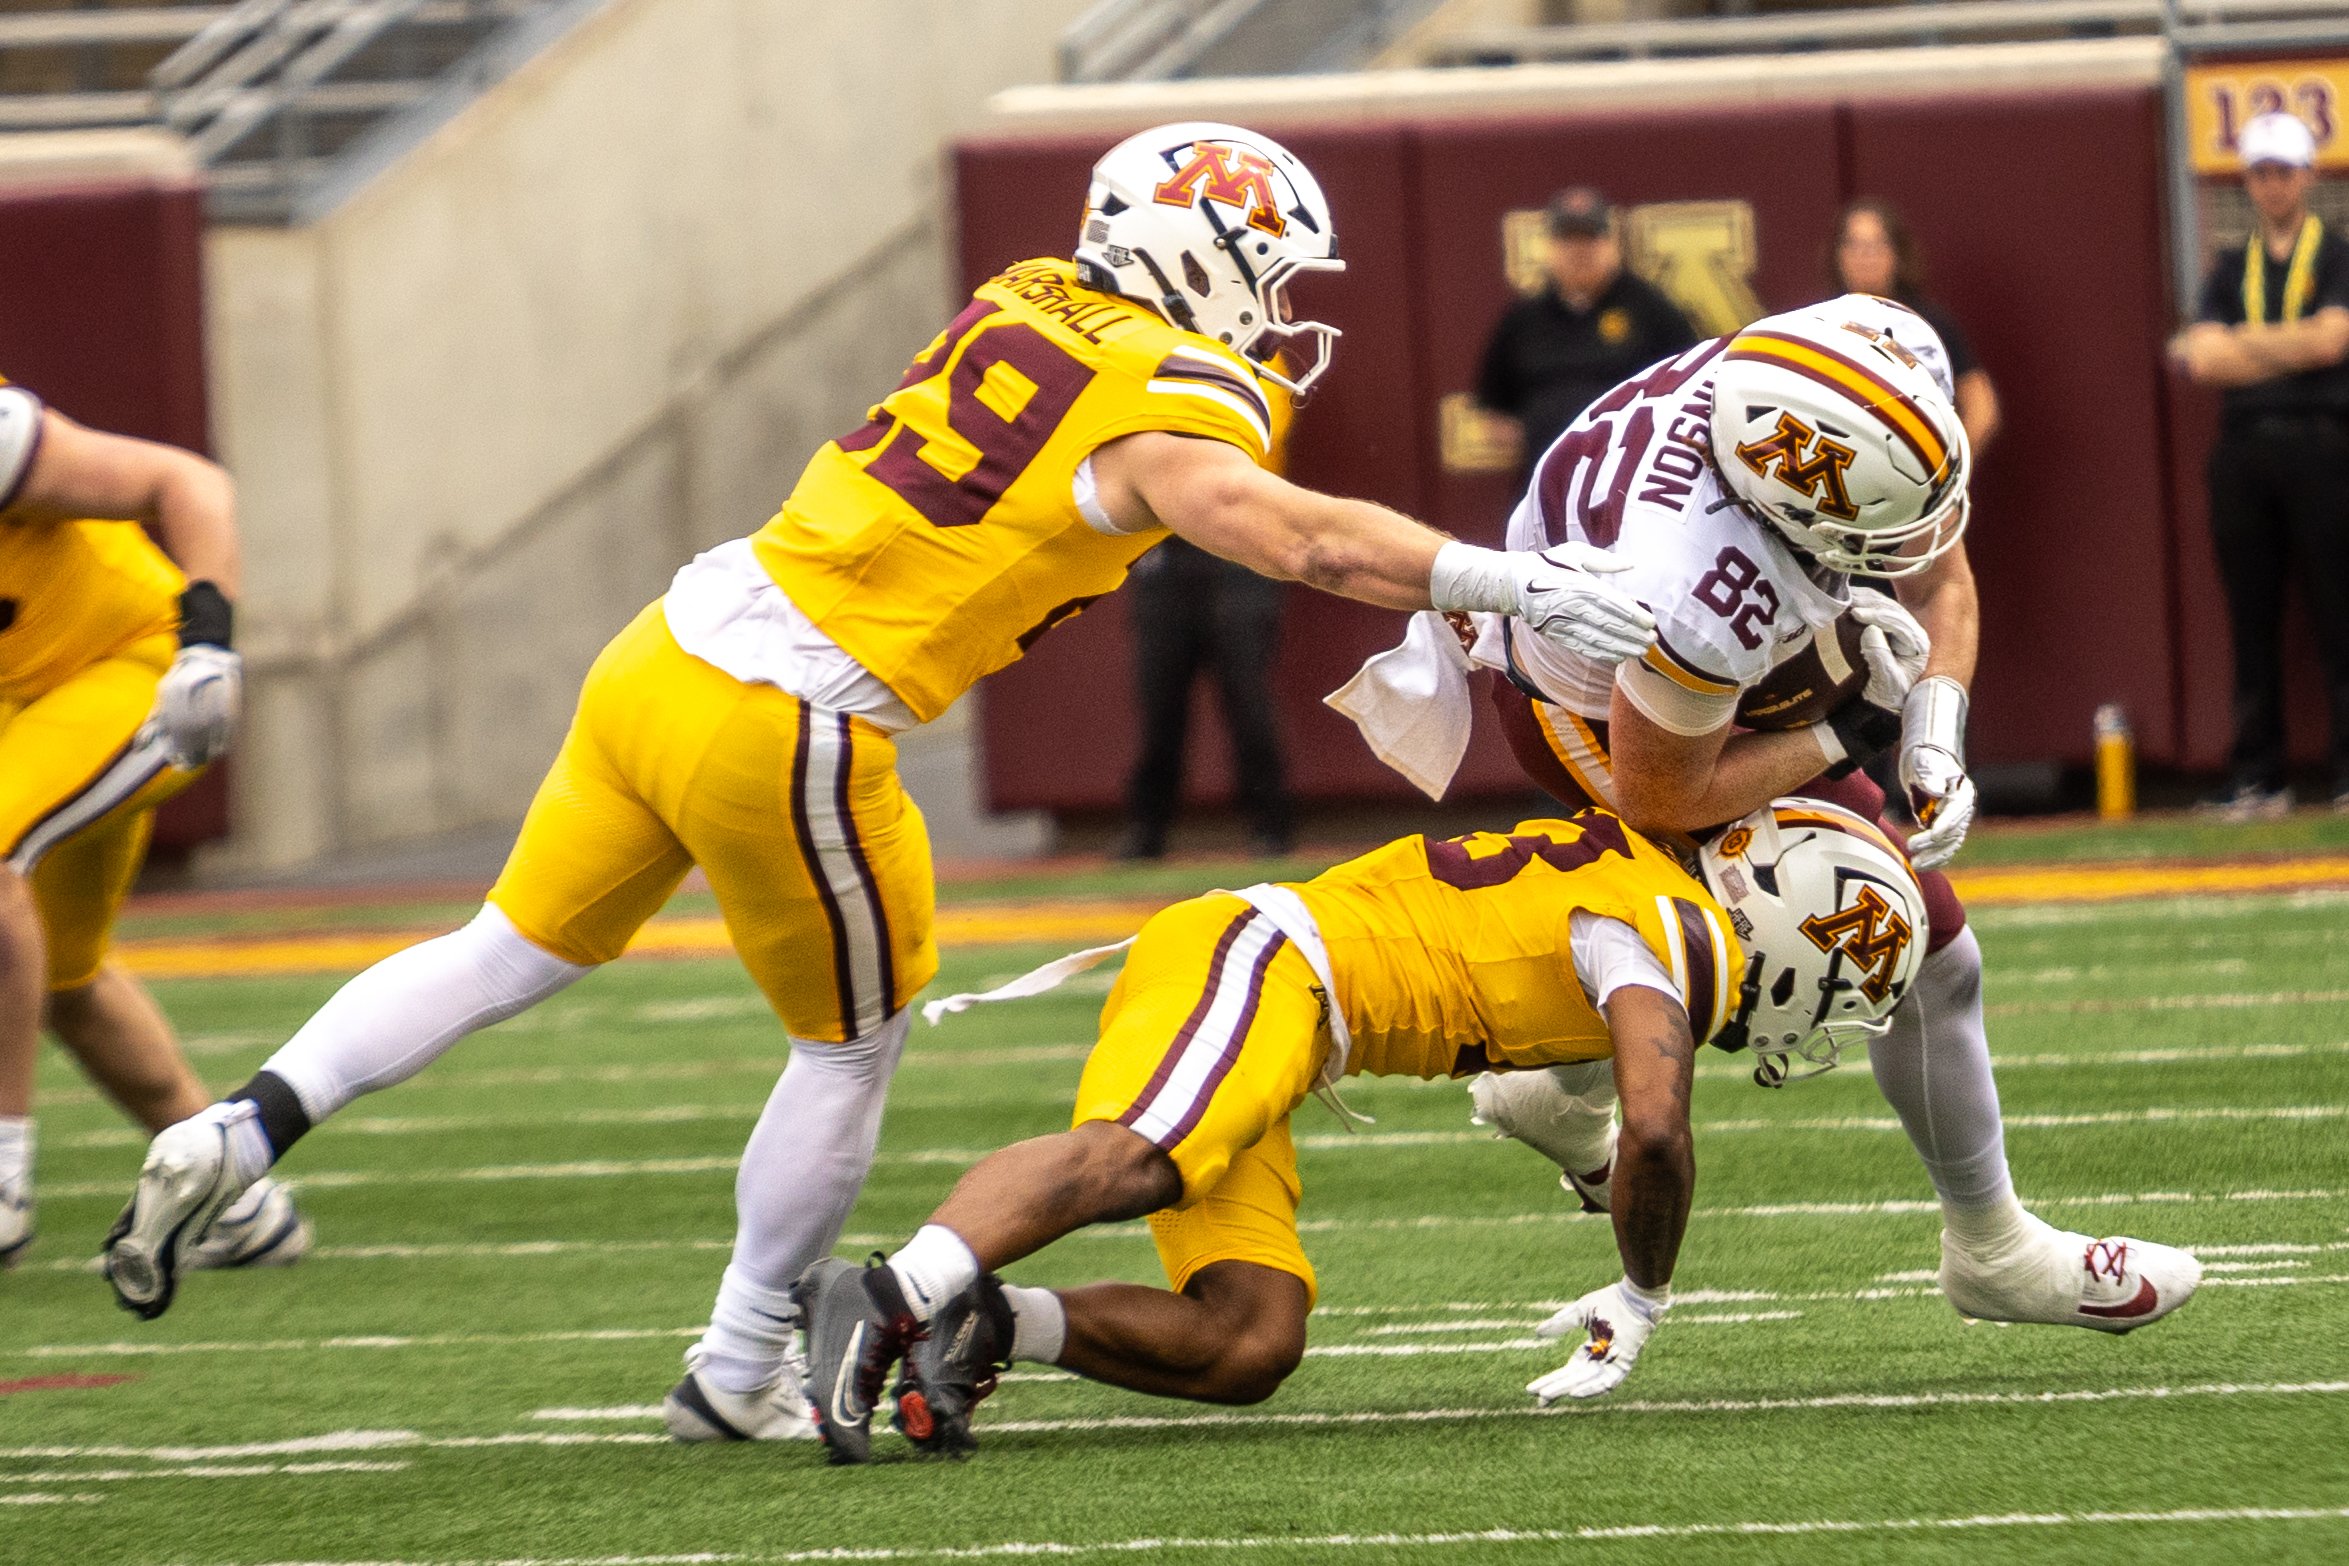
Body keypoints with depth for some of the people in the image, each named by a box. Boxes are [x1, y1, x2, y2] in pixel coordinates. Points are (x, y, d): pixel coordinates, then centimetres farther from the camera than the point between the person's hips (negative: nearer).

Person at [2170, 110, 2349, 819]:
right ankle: (2257, 780, 5)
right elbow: (2204, 358, 2)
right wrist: (2292, 350, -7)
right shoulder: (2230, 270, 17)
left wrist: (2237, 344, -3)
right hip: (2244, 452, 4)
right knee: (2252, 620, 4)